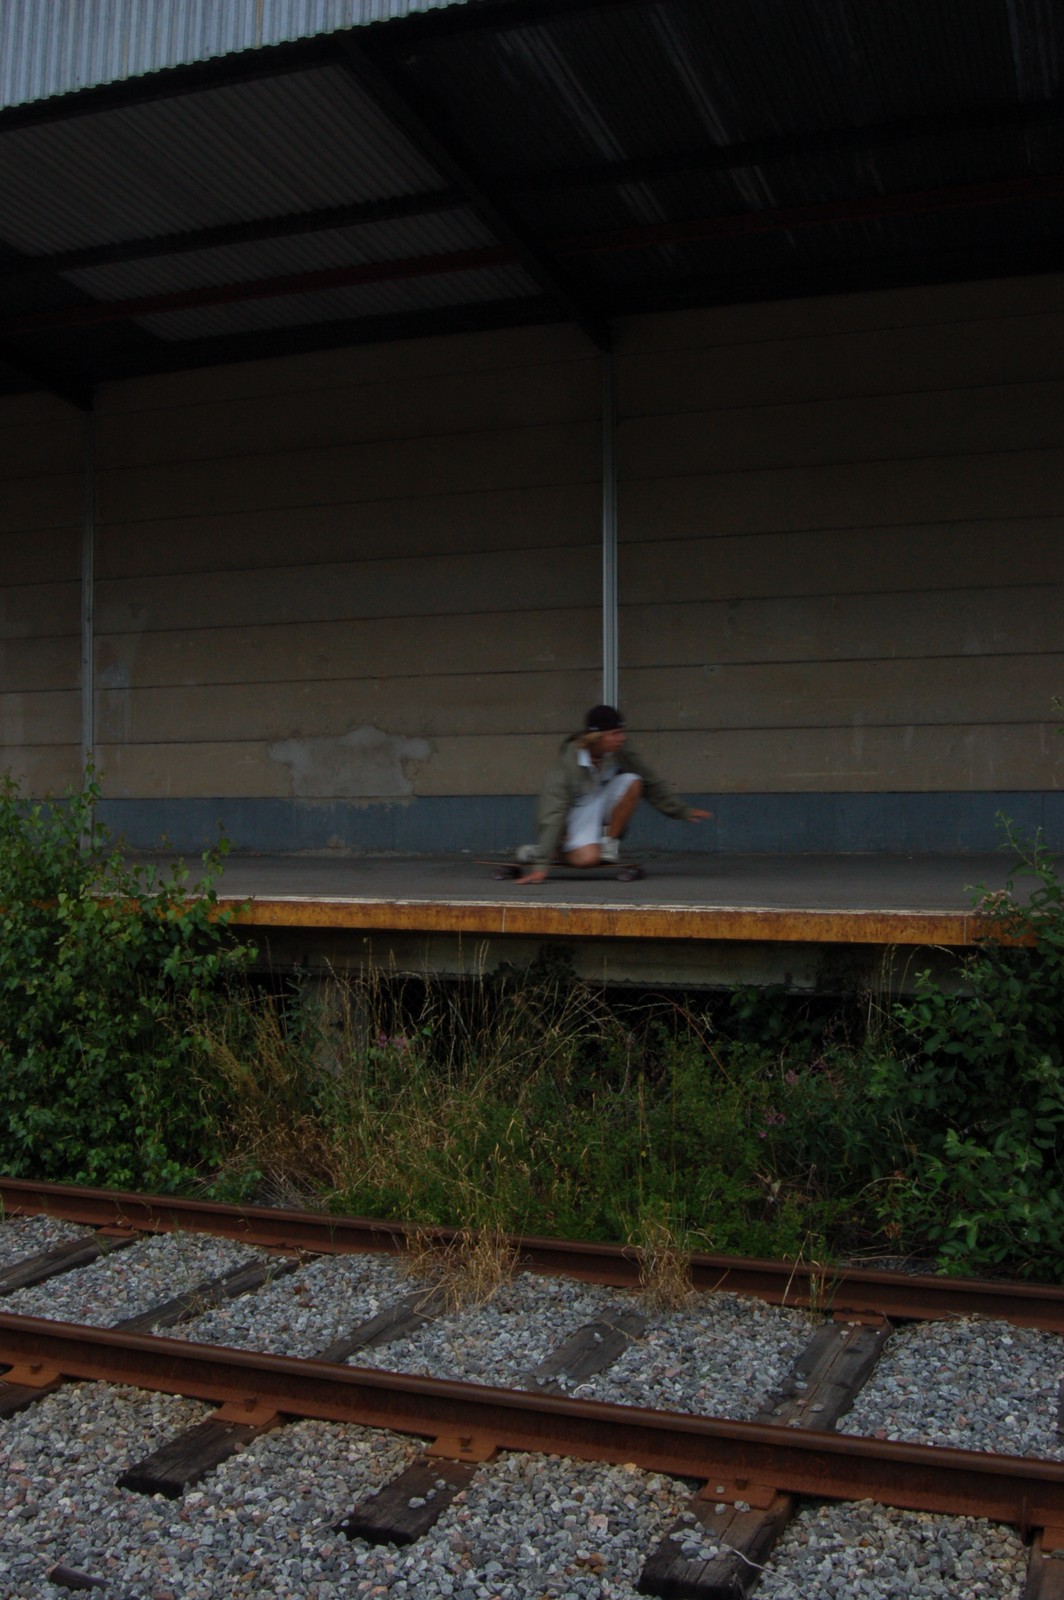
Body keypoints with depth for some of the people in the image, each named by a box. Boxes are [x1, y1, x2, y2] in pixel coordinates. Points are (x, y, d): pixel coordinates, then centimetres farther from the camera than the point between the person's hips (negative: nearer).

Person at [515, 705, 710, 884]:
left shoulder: (620, 751, -16)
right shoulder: (570, 763, -30)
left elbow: (652, 782, -1)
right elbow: (552, 814, -33)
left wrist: (682, 811, -4)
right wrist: (541, 865, -39)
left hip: (602, 802, 6)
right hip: (576, 812, -6)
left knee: (632, 781, -22)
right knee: (588, 858, -32)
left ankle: (608, 843, -9)